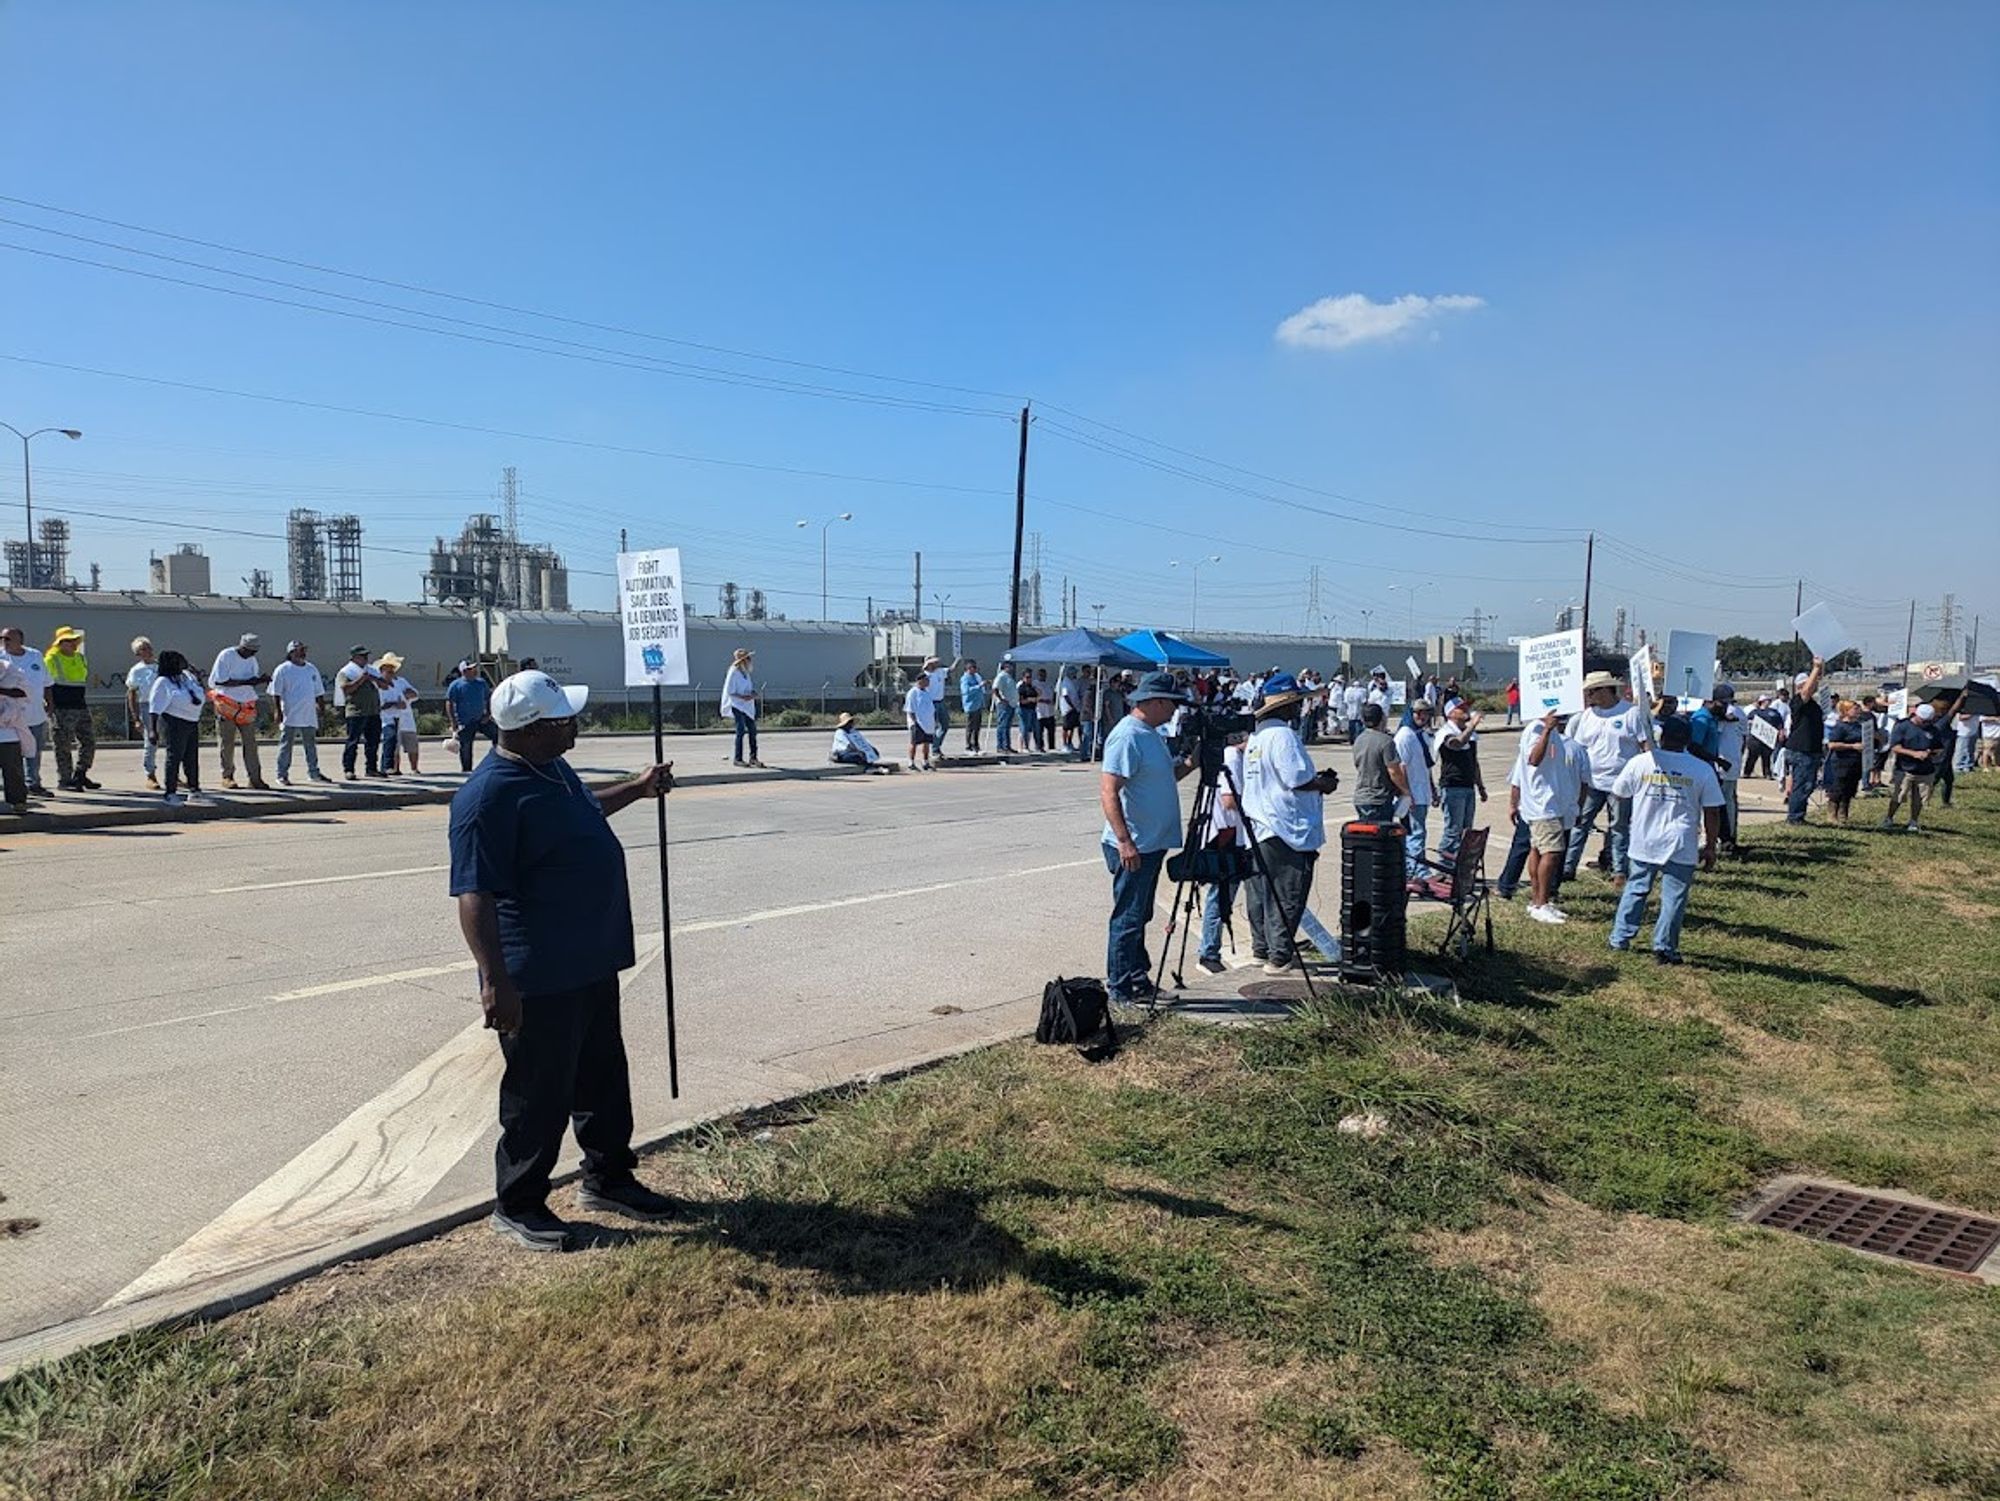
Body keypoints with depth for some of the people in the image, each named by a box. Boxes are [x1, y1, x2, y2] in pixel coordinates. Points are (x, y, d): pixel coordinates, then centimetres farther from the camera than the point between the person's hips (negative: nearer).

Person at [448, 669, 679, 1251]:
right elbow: (475, 895, -26)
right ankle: (517, 1207, 24)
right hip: (537, 979, -9)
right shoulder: (489, 797, -23)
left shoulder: (553, 768, 7)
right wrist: (495, 980, -30)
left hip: (592, 963, 10)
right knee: (539, 1094, 5)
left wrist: (637, 789, 32)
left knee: (604, 1078, 21)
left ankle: (609, 1178, 38)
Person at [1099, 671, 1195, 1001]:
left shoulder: (1151, 734, 13)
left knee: (1139, 916, 17)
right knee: (1128, 918, -2)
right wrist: (1124, 841, -27)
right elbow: (1108, 792, -24)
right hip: (1132, 847, -10)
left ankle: (1138, 980, 27)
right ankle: (1120, 988, 6)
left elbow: (1166, 776, 25)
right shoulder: (1127, 737, -18)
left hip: (1152, 844, 10)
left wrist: (1190, 762, 7)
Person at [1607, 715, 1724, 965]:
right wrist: (1710, 846, 6)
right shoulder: (1703, 770, -3)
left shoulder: (1640, 762, -3)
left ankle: (1620, 939, 21)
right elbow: (1712, 814, -2)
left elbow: (1620, 794, 10)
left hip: (1644, 842, 2)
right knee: (1674, 897, 5)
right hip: (1681, 848, -2)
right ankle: (1664, 947, 5)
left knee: (1635, 889, 16)